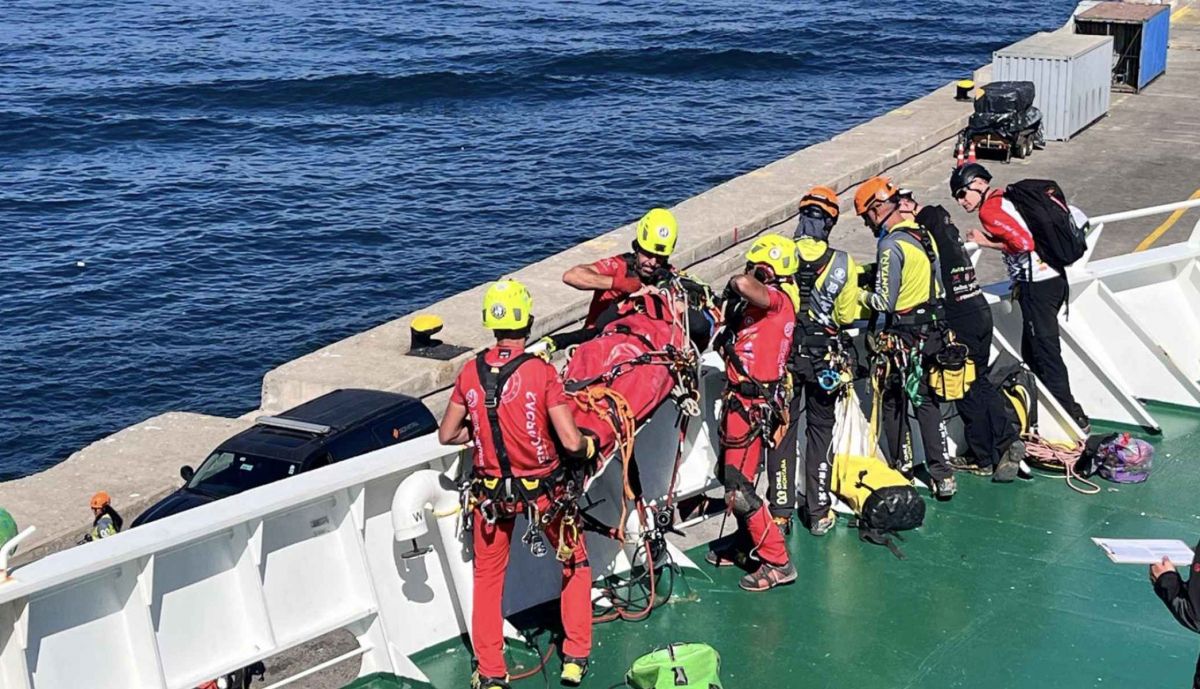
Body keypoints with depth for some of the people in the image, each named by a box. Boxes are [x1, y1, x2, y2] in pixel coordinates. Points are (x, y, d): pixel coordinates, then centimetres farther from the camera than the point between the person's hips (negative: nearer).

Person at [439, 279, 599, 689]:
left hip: (491, 491, 3)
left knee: (488, 577, 21)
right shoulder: (542, 372, -19)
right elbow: (571, 442, -21)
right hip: (545, 490, -2)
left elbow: (447, 435, -1)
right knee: (576, 564, 22)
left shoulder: (471, 373, -9)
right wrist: (589, 445, 0)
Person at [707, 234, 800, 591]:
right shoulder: (764, 303, 12)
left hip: (752, 405, -10)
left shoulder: (778, 299, -15)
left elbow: (744, 285, -36)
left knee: (739, 489, -8)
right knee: (732, 478, 22)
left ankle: (778, 562, 0)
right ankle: (749, 547, 38)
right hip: (741, 401, 10)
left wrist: (737, 282, -14)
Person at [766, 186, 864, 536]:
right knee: (820, 430, 14)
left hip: (783, 355, 0)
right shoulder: (843, 264, -10)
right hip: (825, 359, 0)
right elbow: (848, 317, -3)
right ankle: (819, 513, 18)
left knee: (783, 431, 10)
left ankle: (781, 512, 12)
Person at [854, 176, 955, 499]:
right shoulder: (925, 235, 6)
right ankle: (942, 475, 10)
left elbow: (885, 302, -21)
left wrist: (861, 295, -2)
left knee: (892, 403, 9)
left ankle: (902, 466, 18)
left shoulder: (891, 245, -19)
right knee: (927, 402, 12)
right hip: (931, 332, 8)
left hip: (902, 338, -8)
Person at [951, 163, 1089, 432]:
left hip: (1037, 285, -10)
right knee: (1032, 352, 15)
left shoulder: (989, 209, -10)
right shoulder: (1009, 198, 19)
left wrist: (988, 243, -6)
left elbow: (1023, 242, -20)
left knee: (1046, 354, -5)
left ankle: (1072, 418, -2)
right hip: (1054, 277, 10)